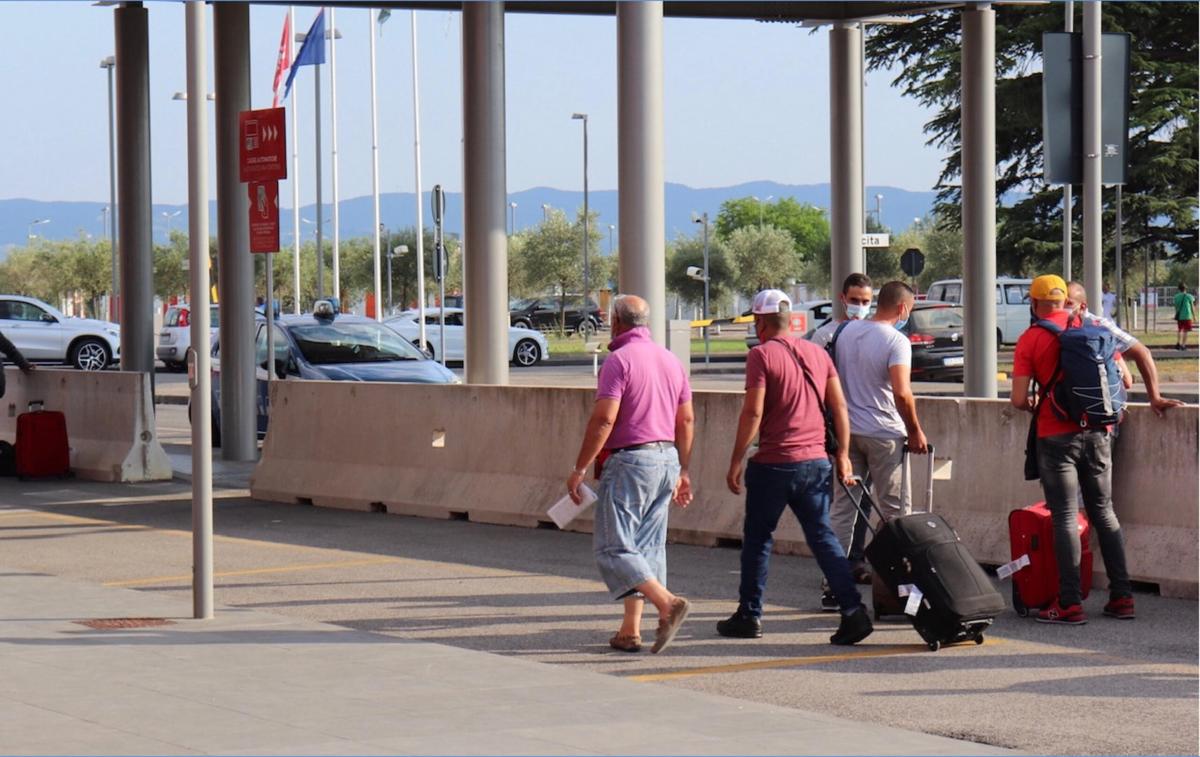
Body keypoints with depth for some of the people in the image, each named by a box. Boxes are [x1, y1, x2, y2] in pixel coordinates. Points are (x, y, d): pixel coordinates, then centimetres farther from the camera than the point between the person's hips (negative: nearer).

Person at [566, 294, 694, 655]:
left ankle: (668, 603, -21)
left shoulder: (618, 361, -11)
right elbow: (686, 420, 14)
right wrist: (682, 471, 21)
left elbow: (604, 420, -18)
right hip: (667, 459, 8)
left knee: (613, 547, -5)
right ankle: (630, 630, 12)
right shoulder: (670, 360, 12)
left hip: (630, 459, -8)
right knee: (646, 546, 12)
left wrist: (580, 469, -12)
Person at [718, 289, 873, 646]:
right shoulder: (816, 352, 10)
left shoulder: (762, 355, -9)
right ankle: (853, 611, -7)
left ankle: (749, 616, 17)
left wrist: (736, 462, -9)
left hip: (774, 464, -5)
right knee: (823, 536, 6)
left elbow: (753, 412, -14)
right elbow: (839, 406, 9)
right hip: (816, 462, 5)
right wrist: (843, 455, 13)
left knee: (757, 537, 10)